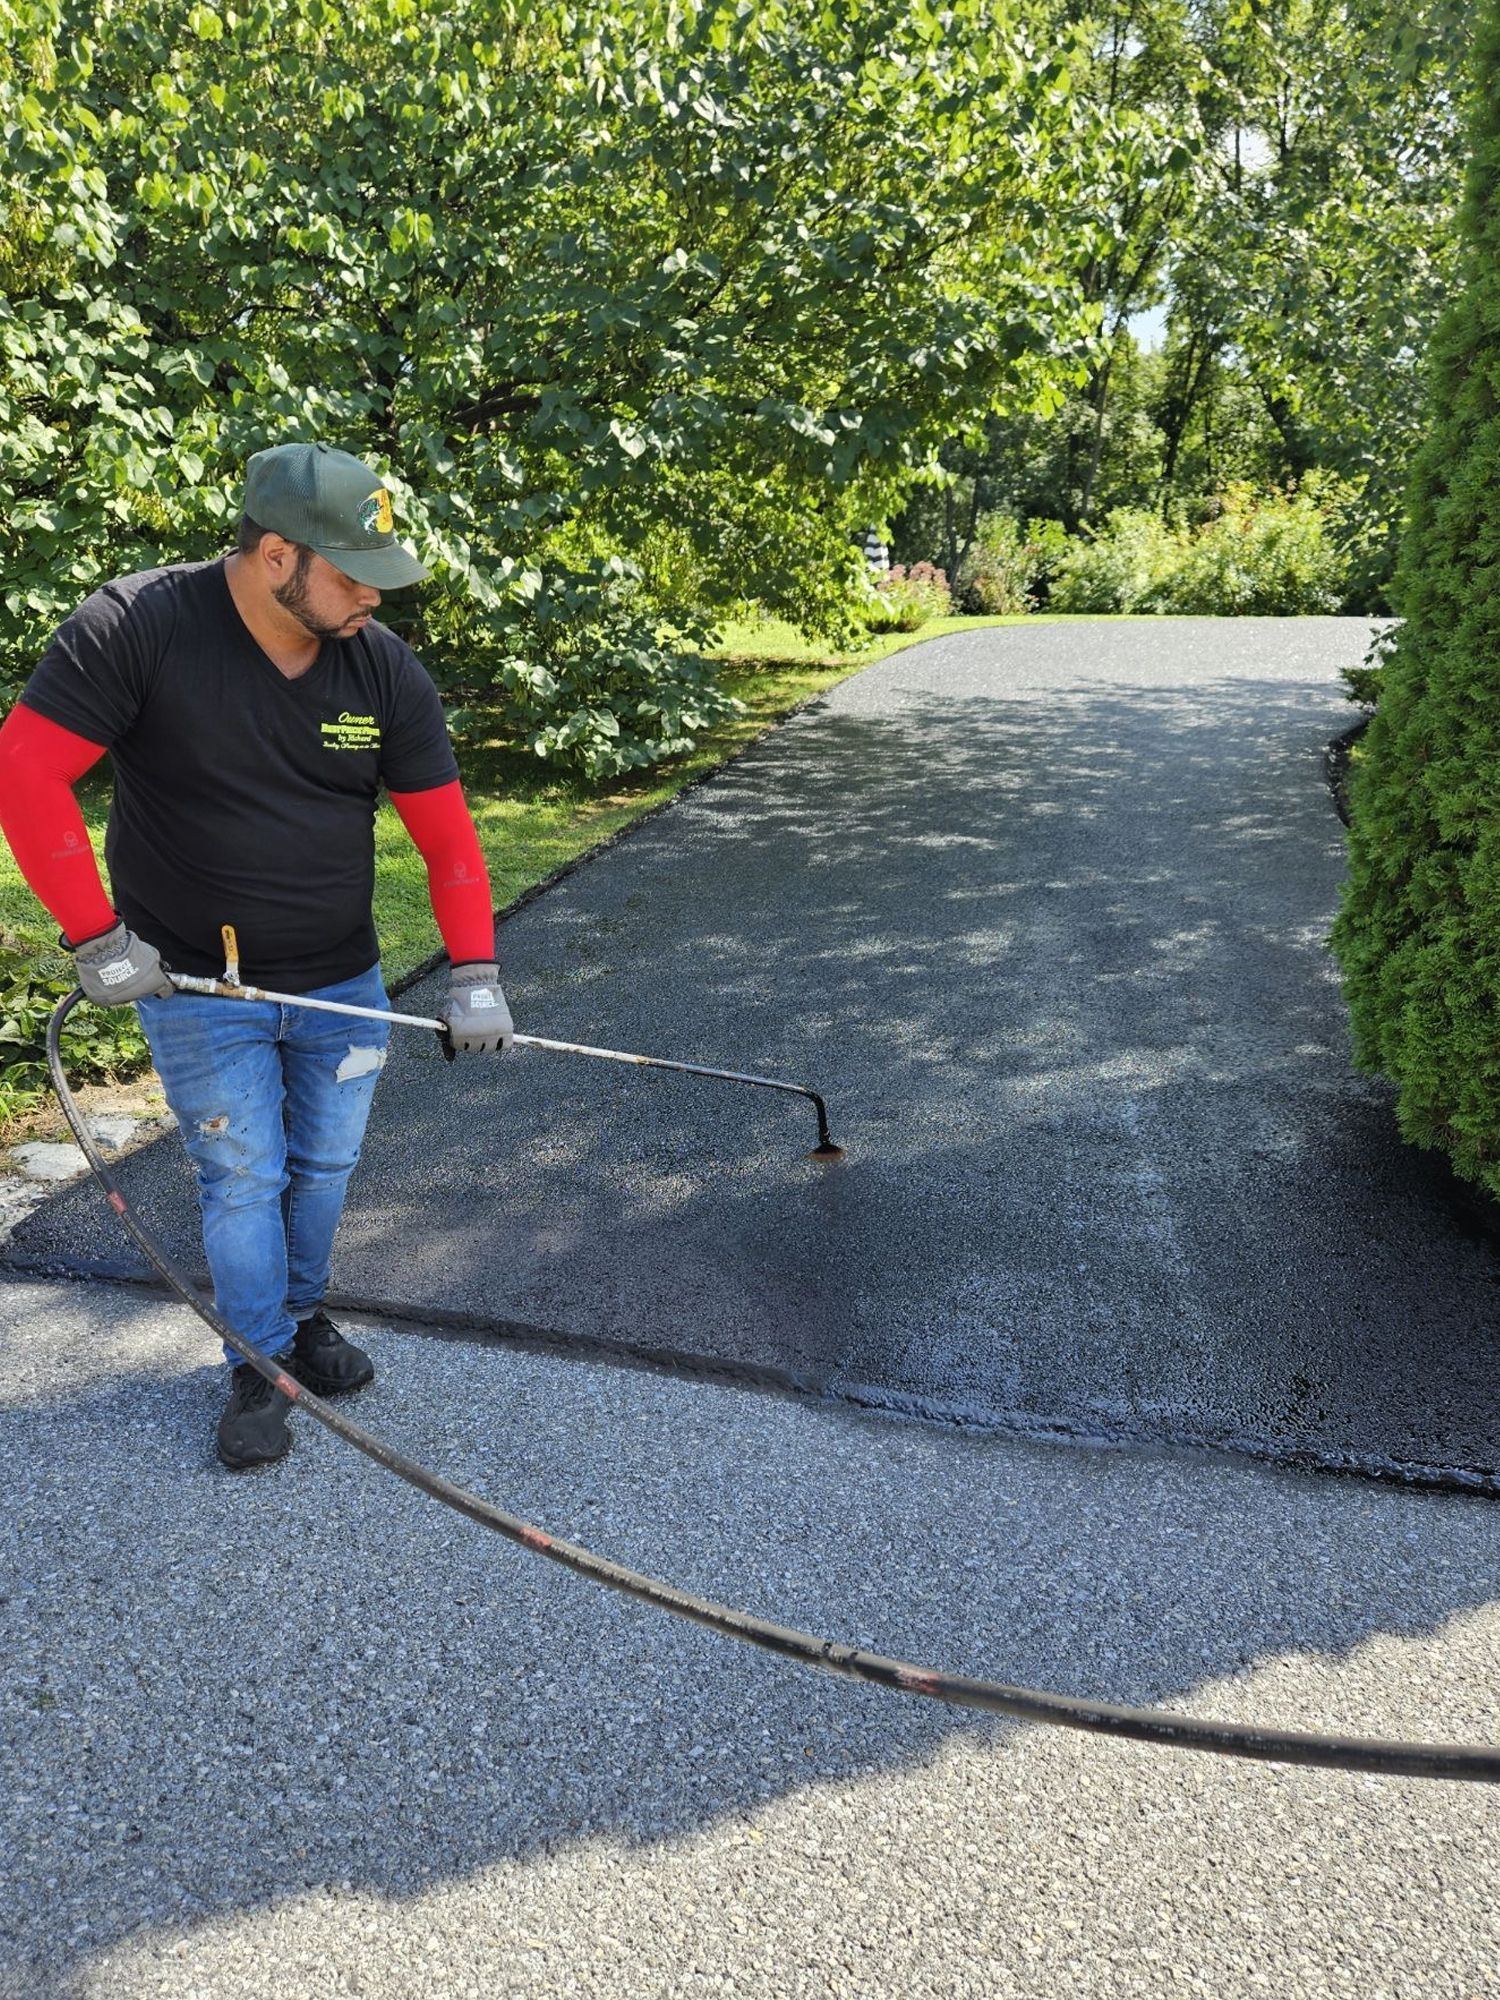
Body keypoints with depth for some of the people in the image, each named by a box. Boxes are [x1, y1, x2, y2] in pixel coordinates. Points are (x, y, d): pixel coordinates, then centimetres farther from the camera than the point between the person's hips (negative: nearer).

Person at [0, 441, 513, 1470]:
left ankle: (303, 1314, 40)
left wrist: (475, 975, -11)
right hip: (197, 987, -3)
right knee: (242, 1180, 5)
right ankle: (261, 1365, 26)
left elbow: (445, 827, -6)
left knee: (325, 1166, 15)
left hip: (341, 985, 4)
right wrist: (97, 936, -18)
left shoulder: (386, 668, -8)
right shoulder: (136, 626, -19)